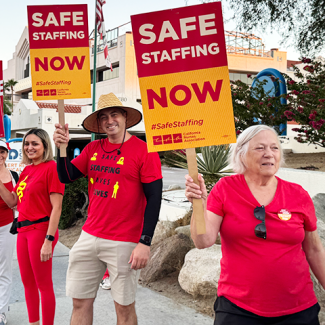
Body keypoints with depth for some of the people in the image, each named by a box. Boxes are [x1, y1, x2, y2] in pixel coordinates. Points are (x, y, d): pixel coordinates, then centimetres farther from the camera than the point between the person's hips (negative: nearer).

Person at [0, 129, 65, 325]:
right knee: (28, 283, 18)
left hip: (40, 230, -8)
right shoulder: (27, 170, 13)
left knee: (43, 284, 3)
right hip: (23, 230, 9)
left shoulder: (51, 167, -13)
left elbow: (56, 207, -17)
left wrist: (48, 241, -21)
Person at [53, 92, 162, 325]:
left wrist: (145, 242, -16)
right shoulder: (93, 149, 9)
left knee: (124, 306, 6)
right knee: (80, 301, 12)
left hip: (124, 243, -5)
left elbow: (154, 198, -10)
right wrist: (62, 147, -9)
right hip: (90, 236, 5)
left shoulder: (143, 150, -8)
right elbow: (66, 176, 8)